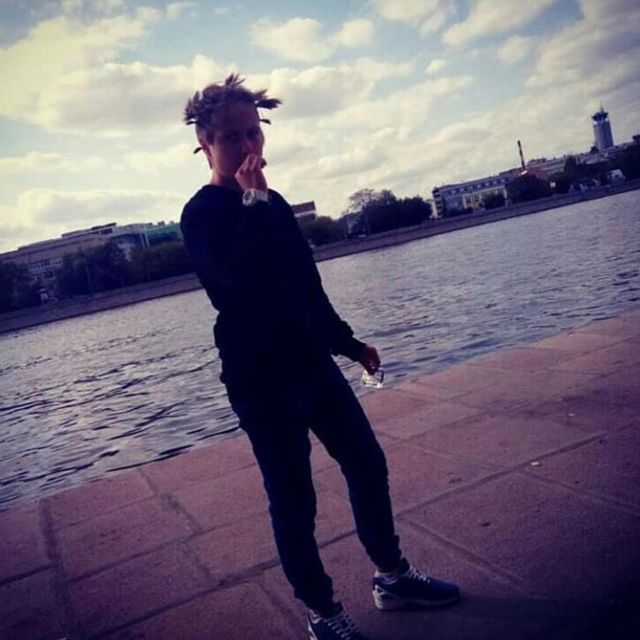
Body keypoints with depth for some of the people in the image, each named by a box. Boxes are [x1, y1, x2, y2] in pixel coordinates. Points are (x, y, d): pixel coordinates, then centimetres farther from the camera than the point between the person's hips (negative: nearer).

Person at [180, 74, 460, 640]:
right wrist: (254, 200, -24)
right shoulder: (202, 214, -10)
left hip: (311, 362, 8)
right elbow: (243, 277, -29)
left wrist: (348, 342, 21)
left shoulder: (272, 202, 12)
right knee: (294, 502, 3)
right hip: (260, 380, -7)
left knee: (367, 465, 13)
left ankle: (392, 576, 32)